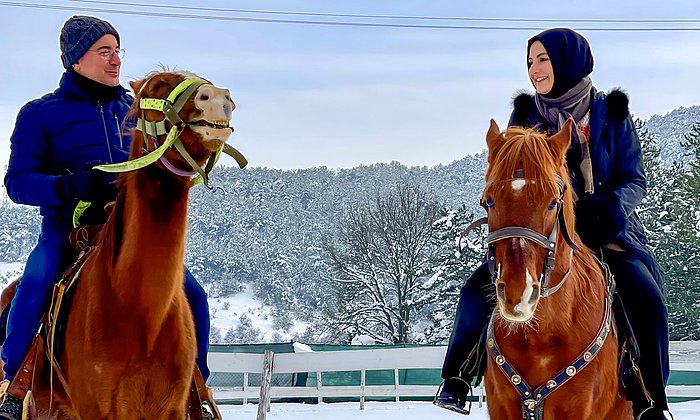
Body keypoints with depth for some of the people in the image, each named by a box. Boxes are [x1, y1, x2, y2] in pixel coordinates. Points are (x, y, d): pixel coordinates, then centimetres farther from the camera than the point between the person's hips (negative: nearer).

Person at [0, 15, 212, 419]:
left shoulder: (135, 110, 16)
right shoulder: (40, 114, 5)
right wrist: (72, 185, -21)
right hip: (68, 229, -3)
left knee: (193, 296, -12)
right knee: (34, 288, -32)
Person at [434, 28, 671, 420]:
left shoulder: (611, 112, 0)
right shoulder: (525, 113, 5)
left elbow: (634, 178, 0)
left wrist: (613, 206, -22)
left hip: (606, 230, -2)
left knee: (646, 297, -25)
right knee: (479, 289, -17)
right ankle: (458, 379, 2)